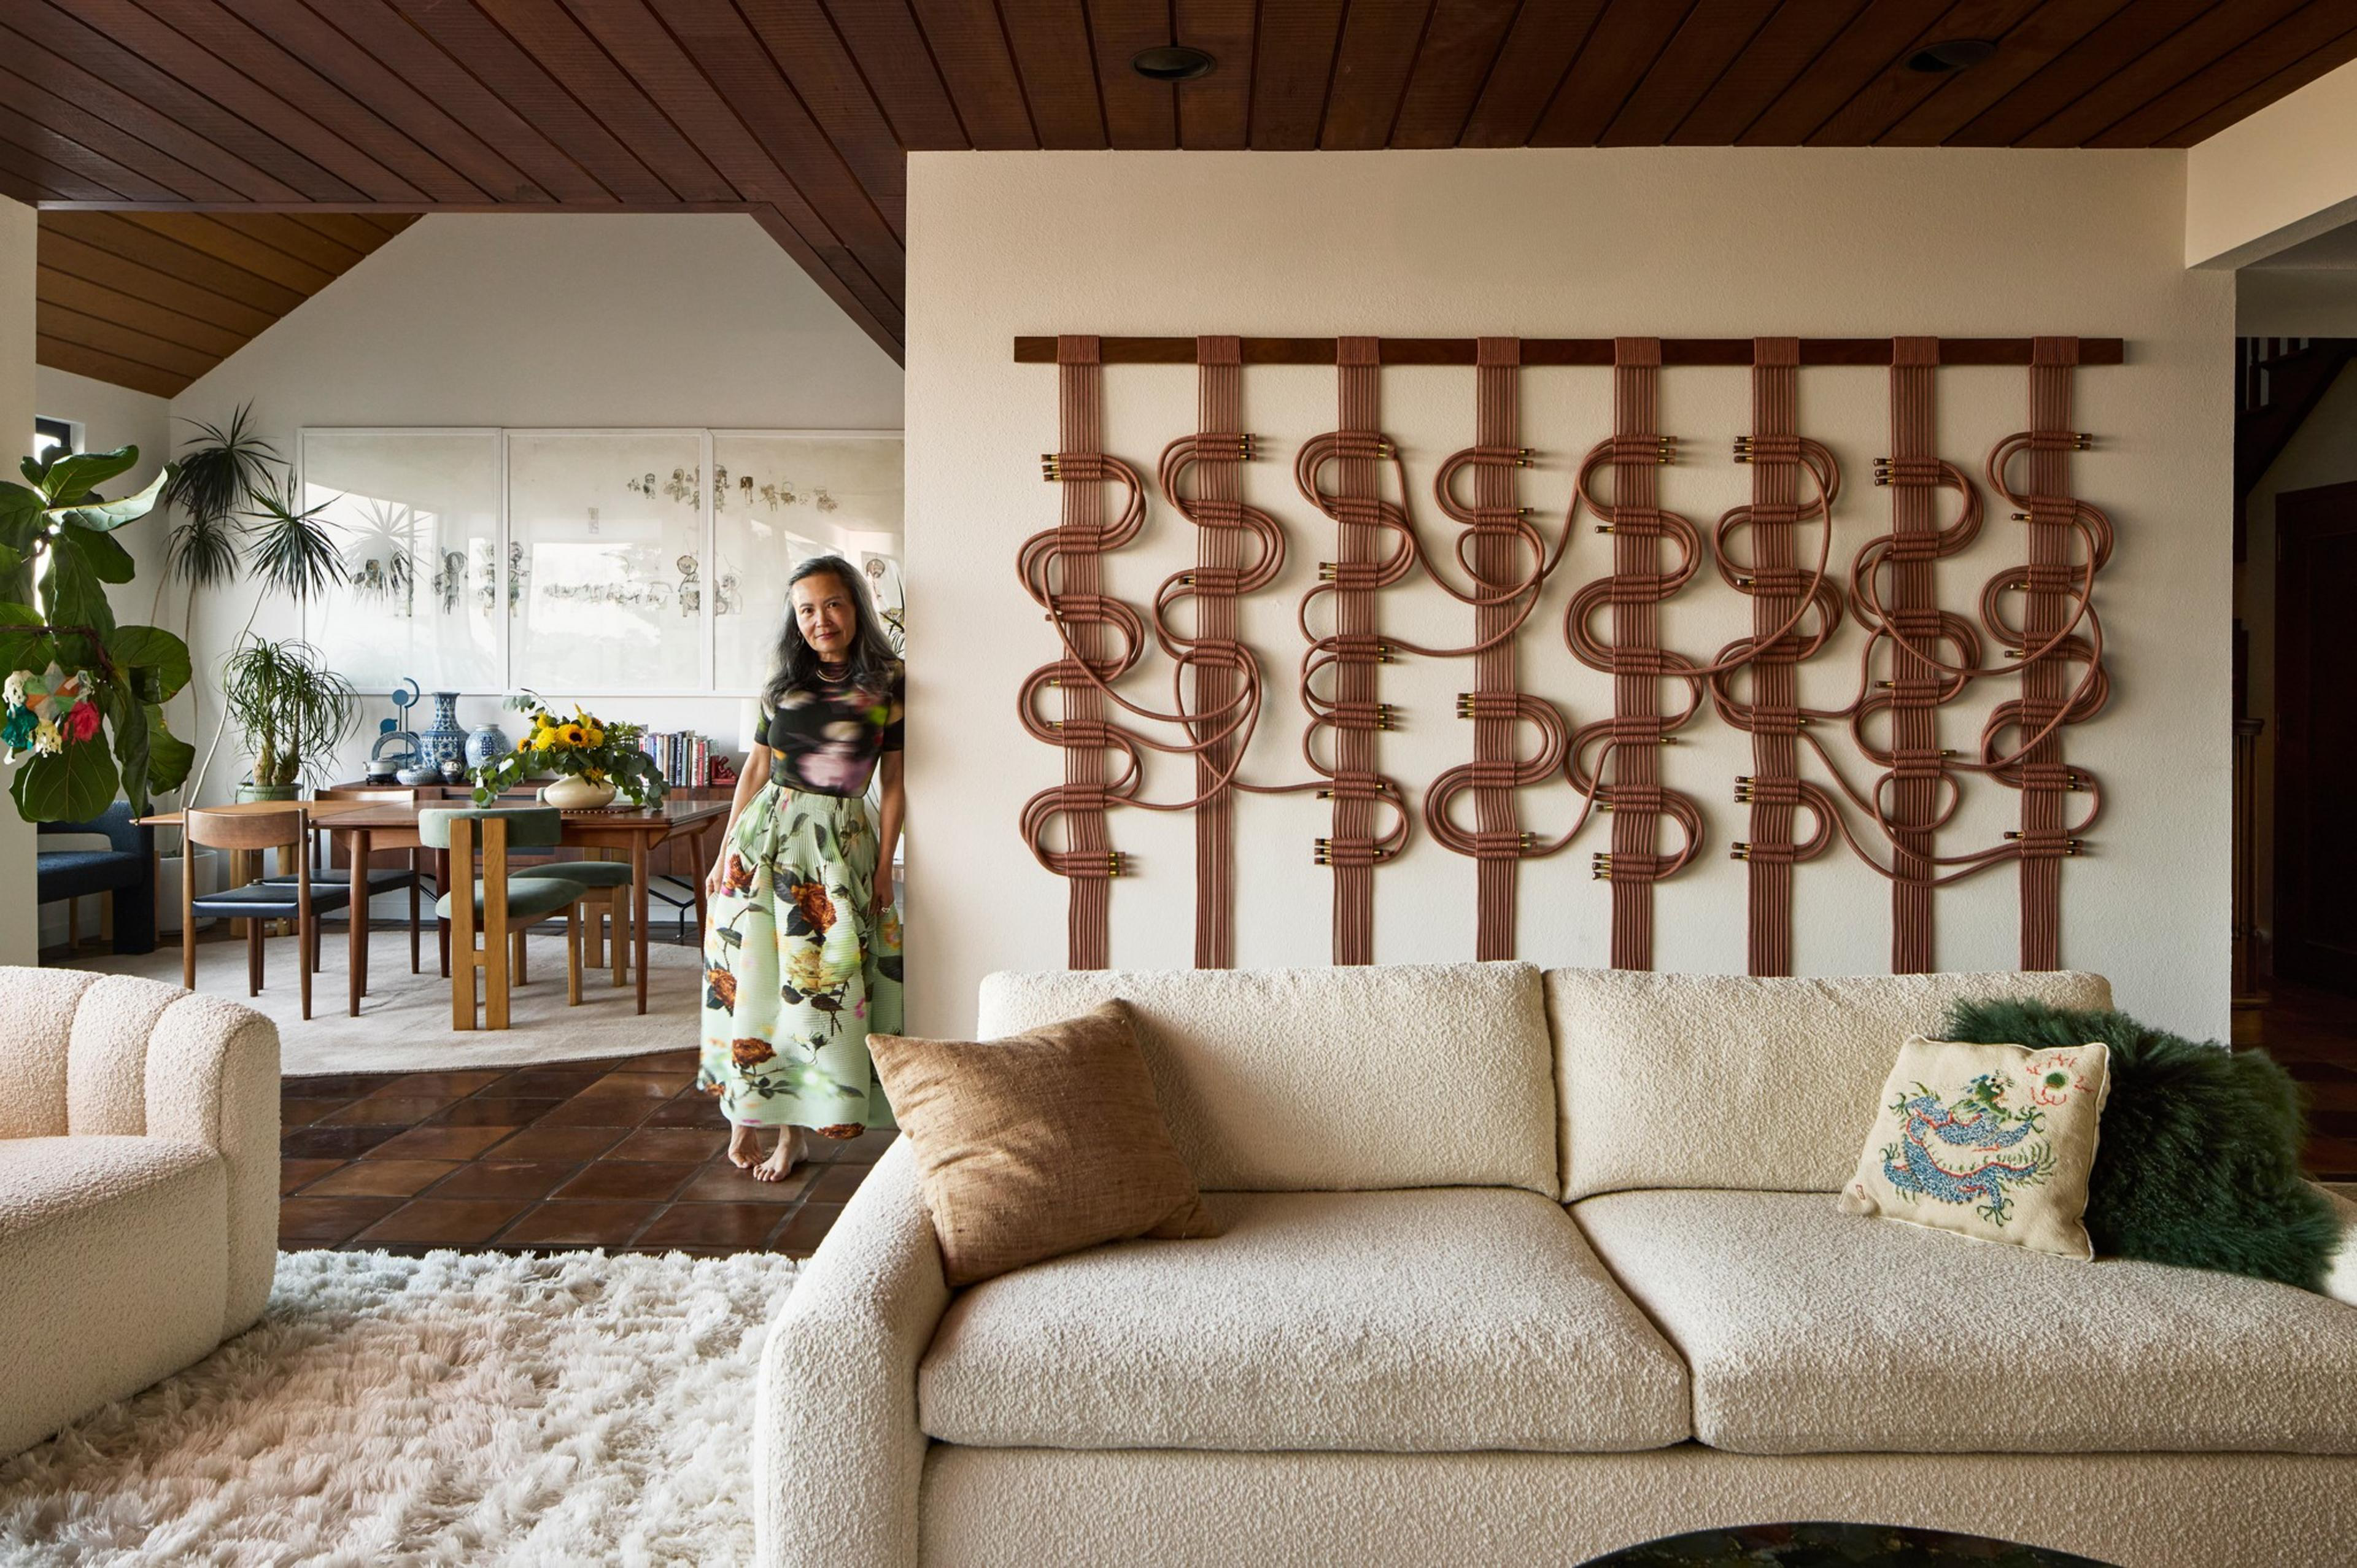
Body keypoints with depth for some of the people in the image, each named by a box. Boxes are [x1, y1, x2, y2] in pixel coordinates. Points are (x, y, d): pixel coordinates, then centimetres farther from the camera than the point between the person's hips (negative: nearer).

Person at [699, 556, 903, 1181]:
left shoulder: (889, 684, -1)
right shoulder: (783, 681, 6)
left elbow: (893, 783, 0)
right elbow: (756, 767, 9)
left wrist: (884, 867, -3)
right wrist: (726, 851, 6)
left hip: (843, 843, -2)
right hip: (769, 831, 2)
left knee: (822, 986, -1)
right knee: (753, 977, 0)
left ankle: (794, 1129, 11)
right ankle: (747, 1116, 14)